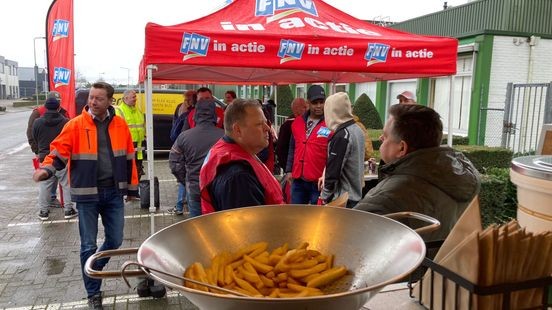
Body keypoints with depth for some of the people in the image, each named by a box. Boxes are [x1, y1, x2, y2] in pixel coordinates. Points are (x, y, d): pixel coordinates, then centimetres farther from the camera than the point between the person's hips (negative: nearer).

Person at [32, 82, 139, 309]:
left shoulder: (120, 125, 3)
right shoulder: (75, 125, -5)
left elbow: (129, 157, 8)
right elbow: (59, 152, -7)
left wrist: (132, 187, 11)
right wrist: (46, 169, -29)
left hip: (114, 192, 3)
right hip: (87, 194, -2)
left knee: (115, 240, 10)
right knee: (88, 245, 5)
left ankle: (94, 270, 41)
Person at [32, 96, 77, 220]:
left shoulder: (37, 122, -3)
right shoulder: (66, 122, -11)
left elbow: (34, 139, 9)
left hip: (44, 158, 2)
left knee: (44, 185, 11)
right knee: (67, 184, 8)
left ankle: (43, 211, 16)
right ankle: (68, 209, 11)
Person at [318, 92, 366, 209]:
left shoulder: (341, 136, -19)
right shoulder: (358, 130, 8)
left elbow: (334, 171, -19)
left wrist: (324, 198, -10)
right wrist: (325, 178, 14)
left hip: (341, 199, -9)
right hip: (356, 196, 9)